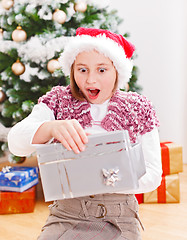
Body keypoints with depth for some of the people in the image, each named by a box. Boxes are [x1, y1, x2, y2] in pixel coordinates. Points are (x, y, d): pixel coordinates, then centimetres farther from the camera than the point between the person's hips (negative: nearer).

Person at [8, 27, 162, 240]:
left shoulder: (139, 109, 3)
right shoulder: (58, 100, 4)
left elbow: (153, 175, -1)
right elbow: (16, 142, -12)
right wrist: (52, 128, -34)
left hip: (118, 221, 0)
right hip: (66, 216, 0)